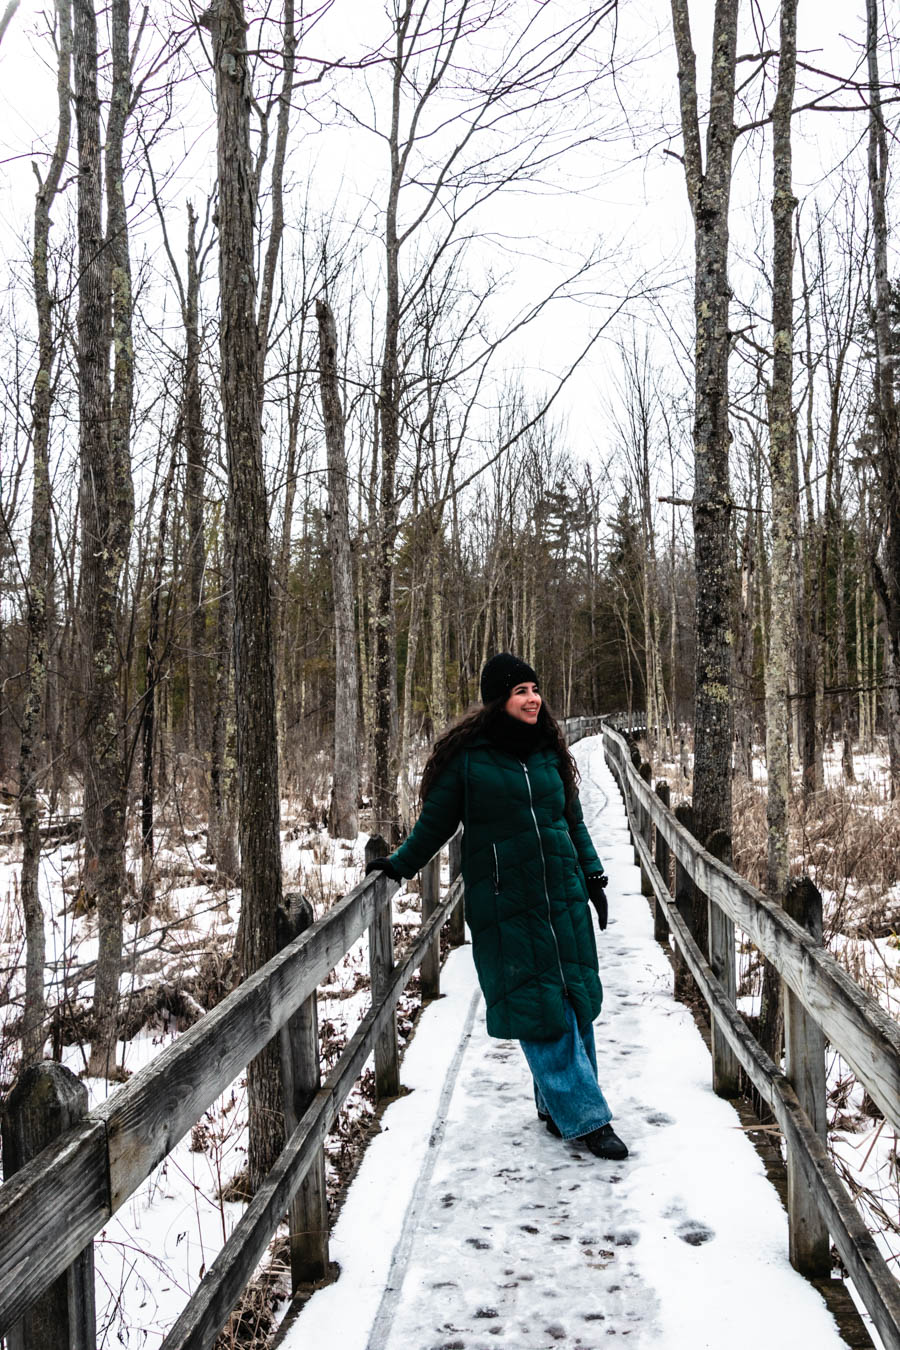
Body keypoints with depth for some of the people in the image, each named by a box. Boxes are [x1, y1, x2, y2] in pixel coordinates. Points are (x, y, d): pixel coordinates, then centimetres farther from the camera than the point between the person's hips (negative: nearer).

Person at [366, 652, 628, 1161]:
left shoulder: (551, 752, 9)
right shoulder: (469, 757, -6)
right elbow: (436, 821, 4)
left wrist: (593, 876, 16)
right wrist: (400, 864, 5)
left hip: (564, 899, 5)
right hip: (506, 907, -5)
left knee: (575, 1000, 8)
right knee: (539, 1008, -3)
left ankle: (558, 1105, 25)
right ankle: (584, 1117, 6)